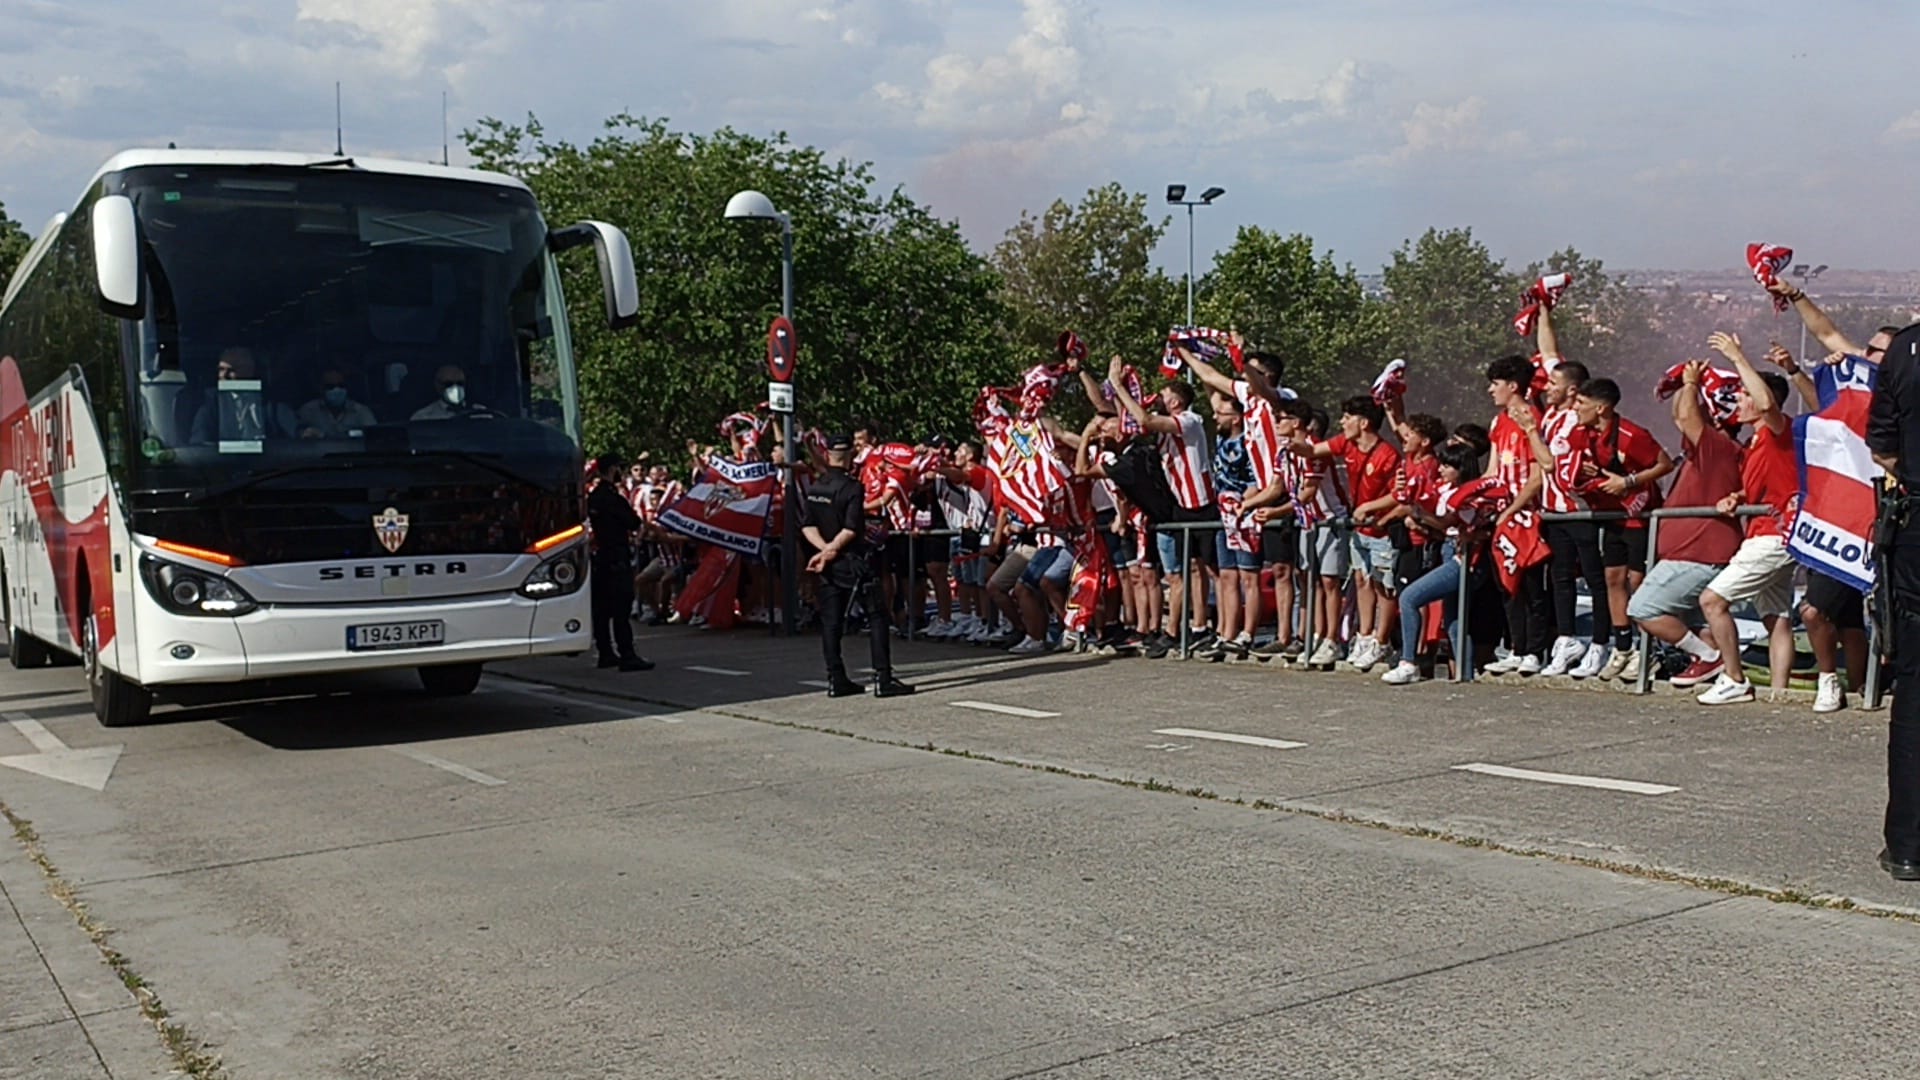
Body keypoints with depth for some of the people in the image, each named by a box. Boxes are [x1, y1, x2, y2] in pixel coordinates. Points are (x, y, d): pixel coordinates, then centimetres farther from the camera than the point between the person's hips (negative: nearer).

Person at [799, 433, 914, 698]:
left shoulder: (814, 488, 6)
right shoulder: (852, 487, -12)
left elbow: (807, 526, 1)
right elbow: (851, 529, -19)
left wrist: (824, 548, -9)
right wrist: (830, 550, -13)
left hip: (827, 563, 6)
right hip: (854, 560, -6)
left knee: (830, 621, 9)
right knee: (877, 616, 0)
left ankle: (836, 680, 9)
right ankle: (883, 679, -5)